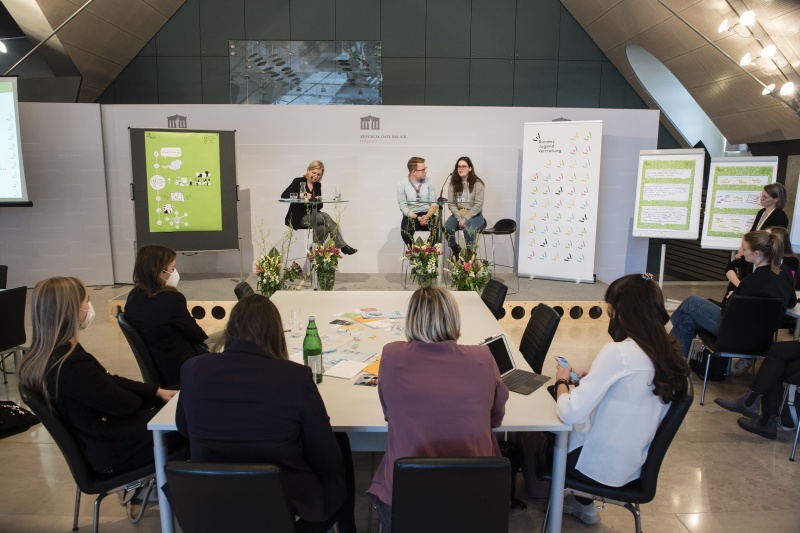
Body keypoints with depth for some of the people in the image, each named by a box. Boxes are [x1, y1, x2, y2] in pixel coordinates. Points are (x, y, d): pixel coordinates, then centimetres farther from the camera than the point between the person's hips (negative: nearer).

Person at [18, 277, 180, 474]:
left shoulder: (43, 357, 0)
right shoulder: (73, 364, -31)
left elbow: (108, 382, 6)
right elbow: (124, 404, -22)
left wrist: (156, 391, 3)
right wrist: (148, 399, 0)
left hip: (97, 443, 9)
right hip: (112, 449, -9)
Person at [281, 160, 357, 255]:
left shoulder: (318, 185, 12)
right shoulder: (298, 181, -4)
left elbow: (319, 207, 14)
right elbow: (284, 196, -16)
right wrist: (302, 197, -25)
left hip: (311, 217, 6)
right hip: (298, 218, -5)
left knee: (323, 228, -29)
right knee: (326, 217, -26)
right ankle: (343, 246, -25)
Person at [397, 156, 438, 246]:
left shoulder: (428, 182, 4)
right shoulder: (402, 184, -3)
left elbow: (434, 203, 3)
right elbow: (403, 206, -6)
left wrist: (427, 216, -16)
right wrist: (417, 218, -19)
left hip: (427, 214, 1)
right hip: (411, 215, -1)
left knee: (436, 228, -32)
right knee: (405, 233, -33)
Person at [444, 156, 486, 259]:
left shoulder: (477, 183, -5)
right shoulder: (453, 183, 5)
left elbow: (478, 205, -10)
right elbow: (451, 204, -1)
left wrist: (465, 219, -19)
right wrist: (459, 218, -15)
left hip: (475, 215, -3)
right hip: (457, 214, 3)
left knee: (468, 229, -35)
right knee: (447, 227, -28)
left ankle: (470, 252, -7)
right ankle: (455, 249, 2)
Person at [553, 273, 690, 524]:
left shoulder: (618, 352, -27)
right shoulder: (669, 353, -4)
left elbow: (571, 413, -29)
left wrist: (562, 382, -10)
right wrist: (593, 377, 5)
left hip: (601, 464, -6)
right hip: (634, 466, 7)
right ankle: (583, 504, 35)